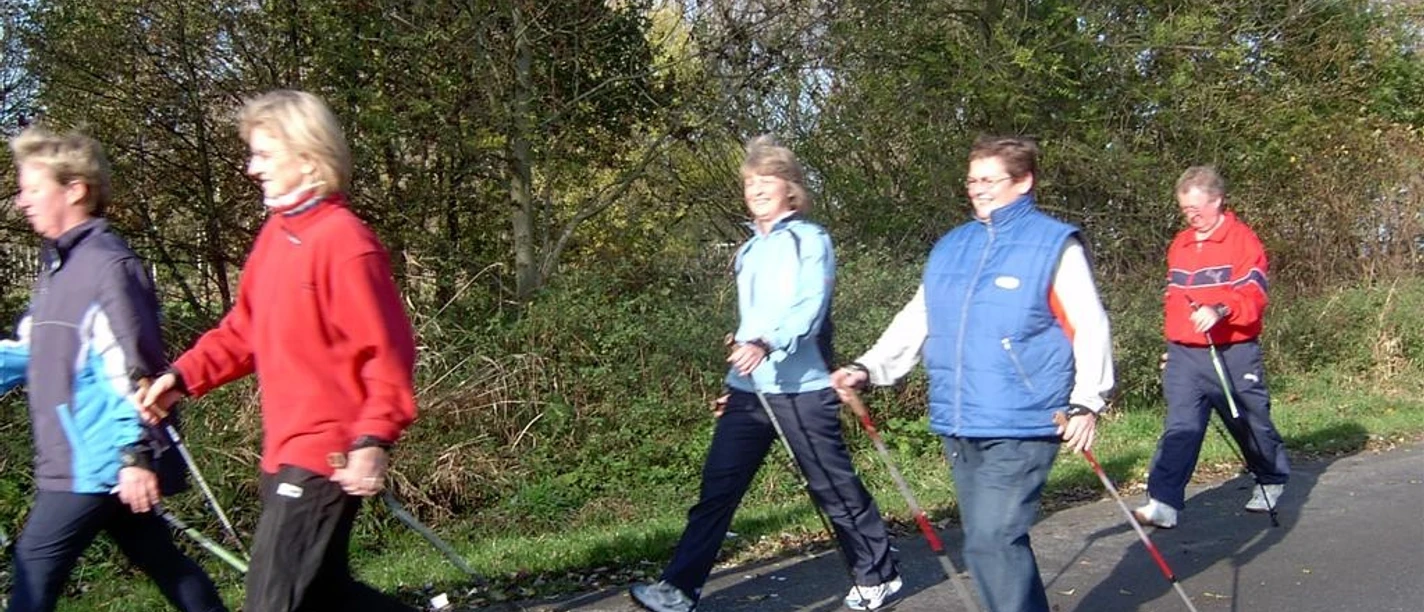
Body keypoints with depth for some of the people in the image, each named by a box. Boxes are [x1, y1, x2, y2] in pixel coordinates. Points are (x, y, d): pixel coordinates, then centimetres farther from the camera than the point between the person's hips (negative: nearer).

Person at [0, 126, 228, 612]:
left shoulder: (105, 263, -15)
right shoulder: (59, 263, 15)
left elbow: (131, 367, -20)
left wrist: (138, 454, -21)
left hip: (101, 461, -9)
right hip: (79, 460, 9)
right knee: (161, 561, 15)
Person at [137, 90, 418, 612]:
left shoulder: (343, 241, -17)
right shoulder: (276, 232, 10)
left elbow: (388, 350, -18)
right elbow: (245, 329, 17)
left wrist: (373, 440, -23)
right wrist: (183, 376, 6)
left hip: (326, 457, -9)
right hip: (285, 453, 9)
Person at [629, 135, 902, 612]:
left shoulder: (811, 239, -5)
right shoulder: (749, 251, 17)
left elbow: (810, 308, -21)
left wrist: (767, 345, -37)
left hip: (801, 390, -6)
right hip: (748, 390, 6)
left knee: (835, 489, 6)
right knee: (716, 489, -1)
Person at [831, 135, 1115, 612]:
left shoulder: (1055, 245, -3)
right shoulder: (949, 248, 13)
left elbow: (1090, 328, -5)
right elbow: (916, 322, 15)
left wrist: (1086, 402, -13)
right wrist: (868, 368, 3)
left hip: (1022, 427, -6)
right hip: (960, 429, 7)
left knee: (991, 543, -13)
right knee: (1000, 542, 16)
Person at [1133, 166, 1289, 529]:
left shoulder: (1243, 241, -8)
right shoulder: (1180, 244, 12)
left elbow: (1253, 297, -18)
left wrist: (1220, 310, -36)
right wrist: (1173, 341, 22)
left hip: (1233, 355, -4)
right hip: (1184, 356, 4)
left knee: (1251, 424, 14)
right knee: (1179, 427, -9)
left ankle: (1273, 480, 41)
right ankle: (1164, 502, -16)